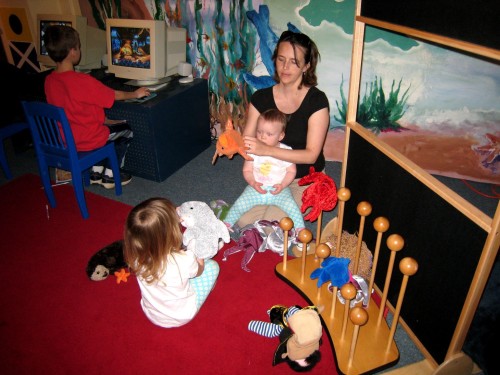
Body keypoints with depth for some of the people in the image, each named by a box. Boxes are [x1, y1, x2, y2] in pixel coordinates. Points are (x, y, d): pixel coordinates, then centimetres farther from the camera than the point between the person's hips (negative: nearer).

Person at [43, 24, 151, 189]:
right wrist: (135, 94, 6)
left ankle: (96, 172, 30)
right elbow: (114, 95, -12)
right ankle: (110, 176, 20)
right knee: (127, 130, 16)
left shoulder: (49, 80, -4)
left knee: (107, 126, 31)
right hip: (87, 140, -7)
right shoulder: (83, 80, -25)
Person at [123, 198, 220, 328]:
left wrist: (174, 219, -10)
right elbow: (199, 271, -11)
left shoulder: (138, 256, -26)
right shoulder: (184, 260, -37)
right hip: (181, 317, -3)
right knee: (212, 265, 12)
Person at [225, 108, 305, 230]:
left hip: (279, 190, -1)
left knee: (292, 208, -22)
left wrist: (282, 185, -17)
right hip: (256, 189, 2)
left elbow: (291, 171, -2)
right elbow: (247, 170, 1)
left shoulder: (286, 151, -7)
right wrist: (253, 183, -17)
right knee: (238, 205, -12)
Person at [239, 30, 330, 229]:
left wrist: (267, 150, -36)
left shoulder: (317, 100, -18)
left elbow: (311, 154, -24)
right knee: (243, 221, -11)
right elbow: (247, 141, -4)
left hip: (305, 180, -4)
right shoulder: (261, 98, -6)